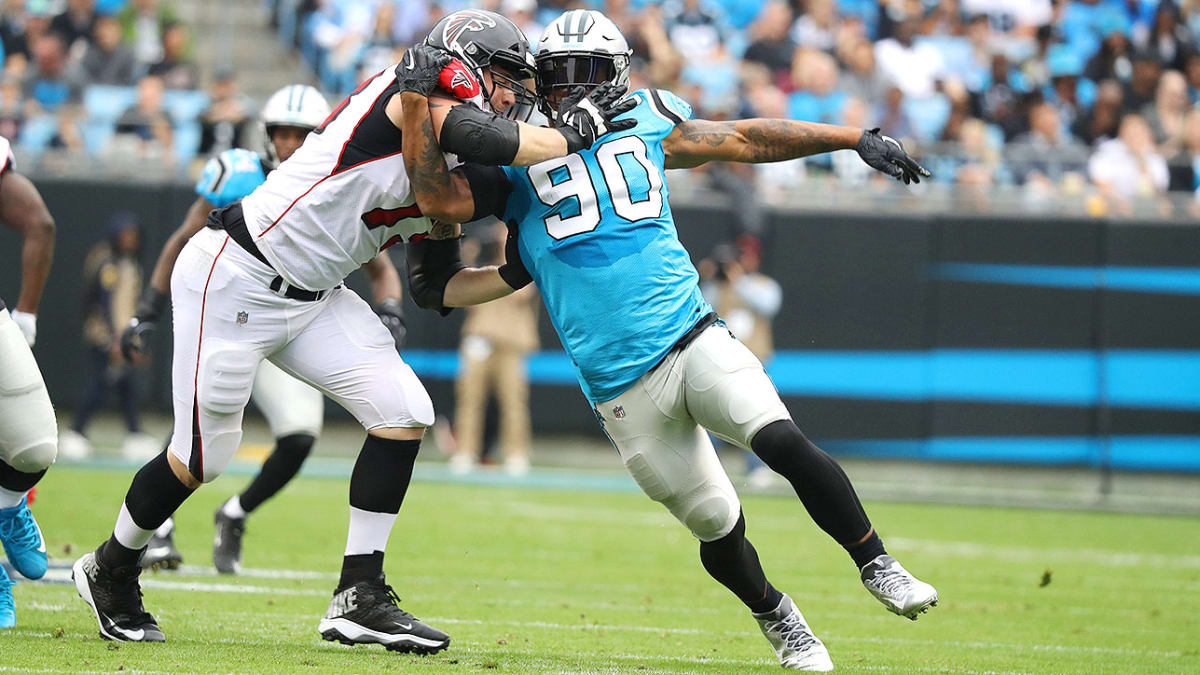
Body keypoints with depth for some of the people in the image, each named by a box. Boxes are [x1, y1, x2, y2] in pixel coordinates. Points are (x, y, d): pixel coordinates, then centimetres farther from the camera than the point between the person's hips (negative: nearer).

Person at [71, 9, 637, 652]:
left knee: (404, 411, -5)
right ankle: (110, 569, 28)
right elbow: (485, 139, -32)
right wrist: (574, 131, -18)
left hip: (312, 298, 9)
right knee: (202, 455, 1)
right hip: (233, 278, -9)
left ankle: (359, 597, -1)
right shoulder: (418, 85, -14)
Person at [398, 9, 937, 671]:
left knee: (784, 443, -23)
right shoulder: (516, 154, 6)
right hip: (621, 386, -1)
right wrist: (417, 99, -13)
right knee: (715, 525, 4)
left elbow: (745, 139, 18)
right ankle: (776, 618, 30)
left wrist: (857, 138, 19)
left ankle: (876, 566, -9)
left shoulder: (645, 121, 11)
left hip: (692, 339, 1)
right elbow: (438, 196, -8)